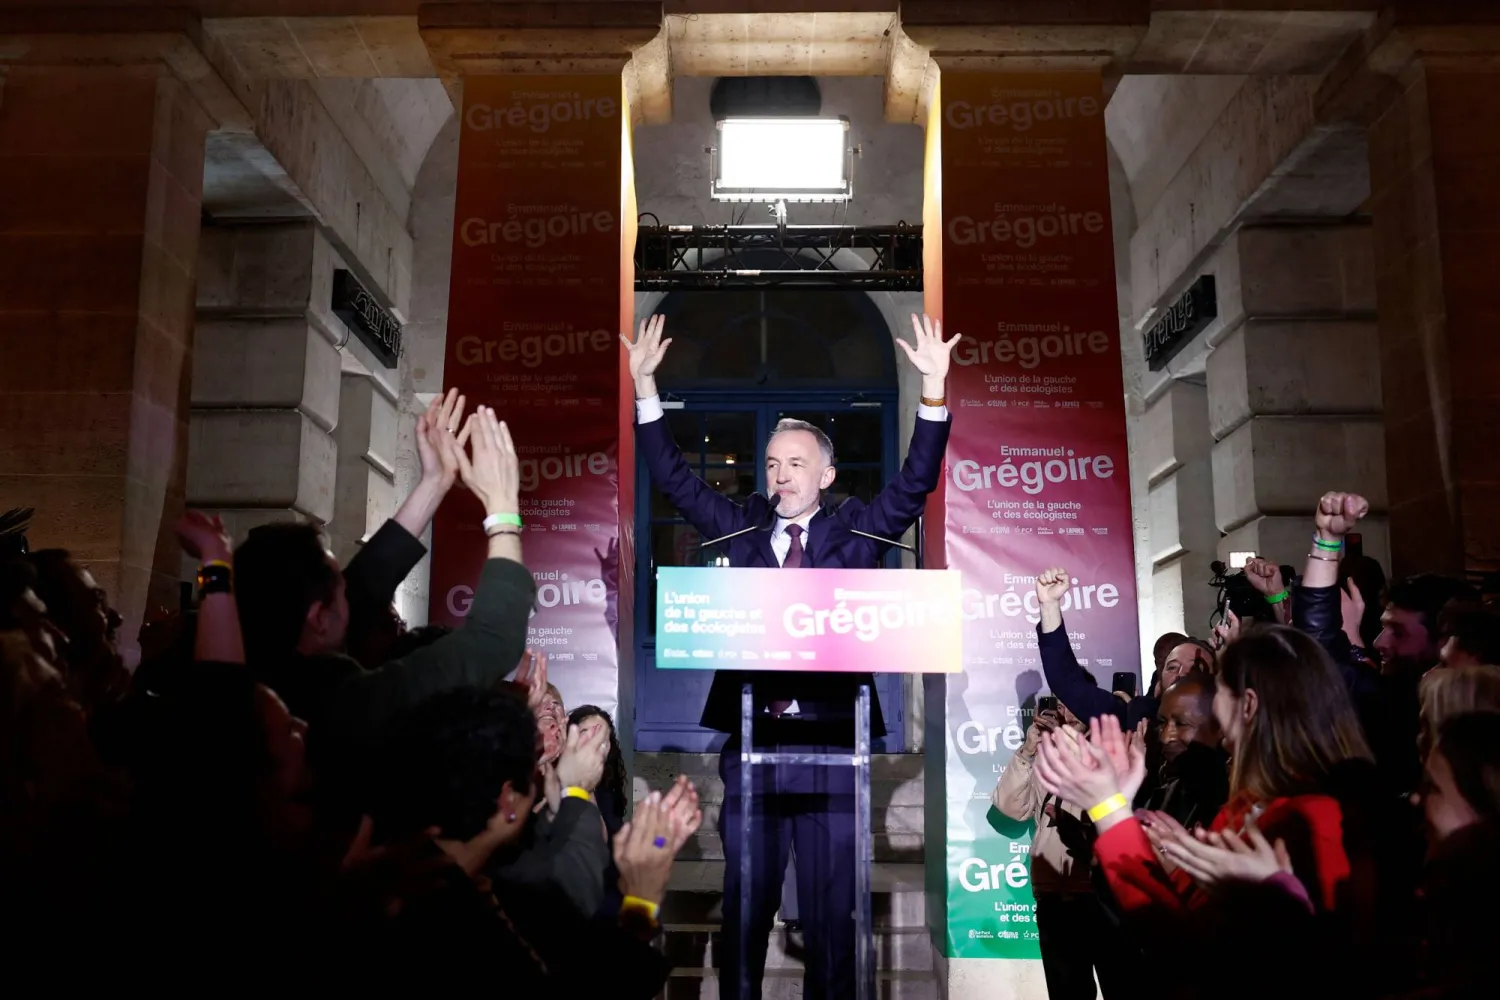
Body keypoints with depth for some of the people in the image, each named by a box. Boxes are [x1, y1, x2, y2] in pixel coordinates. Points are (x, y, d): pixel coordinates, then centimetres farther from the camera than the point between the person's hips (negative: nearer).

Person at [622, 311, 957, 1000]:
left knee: (831, 911, 7)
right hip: (751, 742, 2)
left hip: (833, 743, -1)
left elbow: (915, 483, -3)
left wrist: (934, 388, -14)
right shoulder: (740, 528, 11)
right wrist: (645, 384, 2)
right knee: (744, 905, 10)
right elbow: (673, 478, 9)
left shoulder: (856, 531, 6)